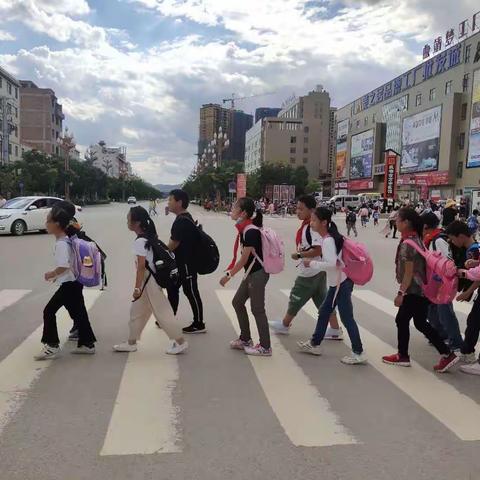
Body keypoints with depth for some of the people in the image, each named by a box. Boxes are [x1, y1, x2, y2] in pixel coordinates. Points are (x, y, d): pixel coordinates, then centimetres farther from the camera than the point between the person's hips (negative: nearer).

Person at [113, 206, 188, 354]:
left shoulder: (139, 241, -19)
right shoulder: (149, 237, 8)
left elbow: (141, 266, -22)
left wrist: (137, 287, -18)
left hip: (149, 282, -10)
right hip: (150, 279, 10)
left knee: (162, 312, -1)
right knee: (136, 311, 18)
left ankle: (180, 342, 9)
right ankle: (131, 343, 30)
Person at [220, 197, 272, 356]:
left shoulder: (250, 231, -20)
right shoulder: (245, 229, 8)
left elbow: (244, 258, -20)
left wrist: (228, 275, -13)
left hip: (258, 273, -10)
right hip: (251, 273, 10)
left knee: (257, 310, -2)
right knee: (237, 302, 16)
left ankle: (265, 347, 9)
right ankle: (245, 339, 28)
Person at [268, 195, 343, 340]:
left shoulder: (314, 226, -22)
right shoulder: (306, 224, 7)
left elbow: (318, 250, -28)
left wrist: (299, 255, -20)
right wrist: (299, 253, 6)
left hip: (311, 272, -9)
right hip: (317, 271, 9)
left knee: (296, 298, 8)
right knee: (323, 300, 14)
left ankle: (285, 325, 27)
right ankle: (335, 330, 20)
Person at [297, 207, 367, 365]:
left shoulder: (328, 240, -21)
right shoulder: (330, 237, 8)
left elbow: (332, 263, -29)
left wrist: (311, 263, -19)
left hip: (341, 283, -10)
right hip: (338, 282, 10)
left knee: (347, 318, -3)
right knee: (324, 312, 17)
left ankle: (358, 353, 5)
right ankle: (314, 344, 30)